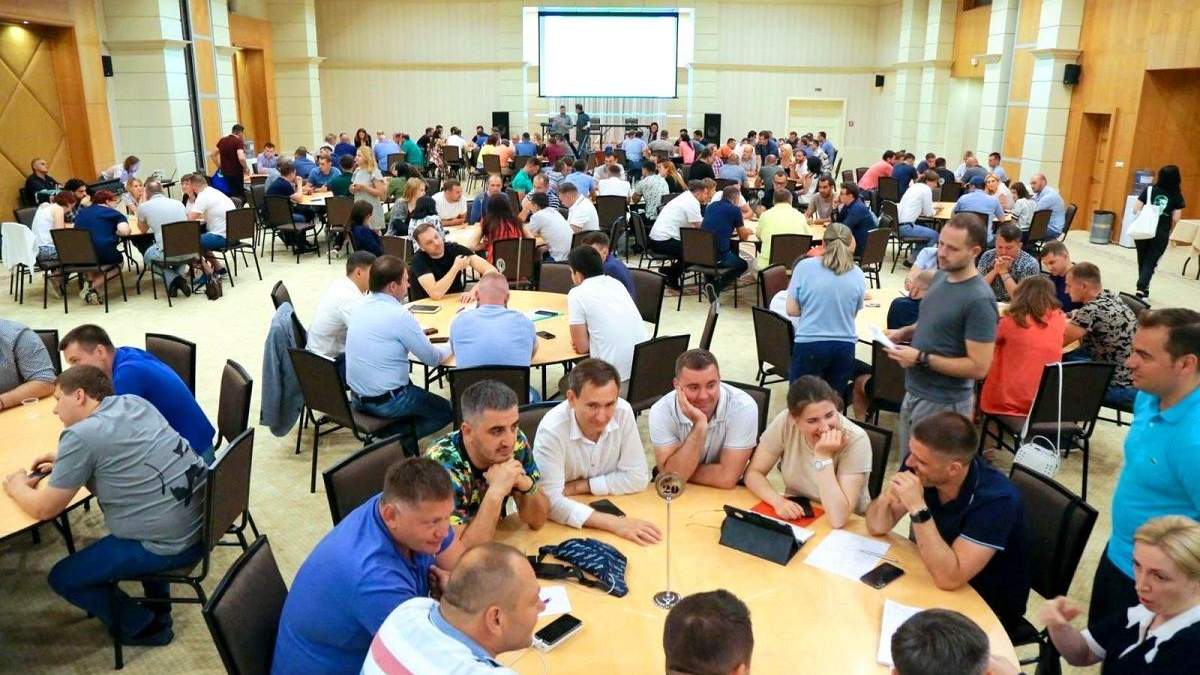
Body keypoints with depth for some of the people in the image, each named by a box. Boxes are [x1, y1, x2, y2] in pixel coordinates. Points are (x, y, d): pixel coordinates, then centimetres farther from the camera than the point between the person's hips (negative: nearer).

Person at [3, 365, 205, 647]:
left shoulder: (80, 436, -15)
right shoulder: (134, 402, 7)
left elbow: (44, 510, -6)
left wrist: (17, 487, 14)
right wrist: (64, 461, 20)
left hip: (173, 543, -8)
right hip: (208, 516, 8)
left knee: (63, 578, 10)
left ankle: (144, 627, 22)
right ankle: (157, 608, 41)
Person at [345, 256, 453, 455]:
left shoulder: (362, 306, 2)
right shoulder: (398, 315, -21)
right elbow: (432, 358, -12)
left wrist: (420, 332, 16)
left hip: (358, 398, 8)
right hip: (387, 402, -8)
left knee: (416, 391, 33)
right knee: (448, 410, 9)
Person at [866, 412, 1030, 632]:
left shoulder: (996, 498, -30)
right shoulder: (919, 467, -15)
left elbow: (948, 578, -34)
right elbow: (877, 527, -7)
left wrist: (918, 508, -40)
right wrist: (885, 498, -28)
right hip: (932, 580, 5)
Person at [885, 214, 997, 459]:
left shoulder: (979, 300, -22)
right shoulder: (941, 277, 4)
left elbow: (978, 367, -23)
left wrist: (921, 358, -22)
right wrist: (905, 332, 2)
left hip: (943, 404, -8)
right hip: (913, 393, 8)